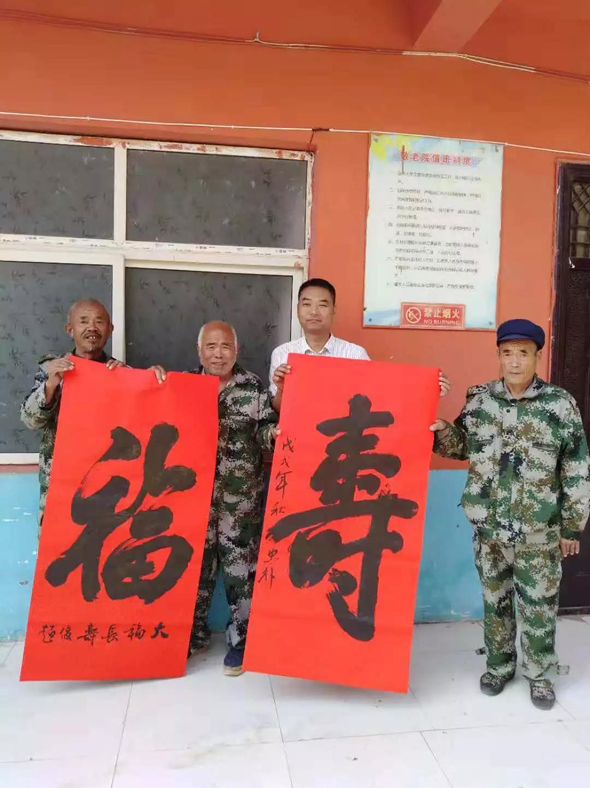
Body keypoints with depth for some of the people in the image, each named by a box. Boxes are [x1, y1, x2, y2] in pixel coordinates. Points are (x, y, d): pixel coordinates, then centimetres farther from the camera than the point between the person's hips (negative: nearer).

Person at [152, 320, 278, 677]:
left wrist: (276, 433, -24)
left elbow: (265, 430, -2)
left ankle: (240, 639, 21)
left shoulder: (254, 387, -1)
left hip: (242, 498, -2)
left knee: (241, 567, 4)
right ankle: (195, 633, 32)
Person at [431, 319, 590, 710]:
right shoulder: (479, 400, -2)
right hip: (488, 527, 3)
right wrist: (443, 431, -10)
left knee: (539, 605, 12)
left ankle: (539, 673, 35)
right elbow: (462, 446, 12)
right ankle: (500, 665, 38)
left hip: (539, 532, -2)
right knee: (495, 600, 17)